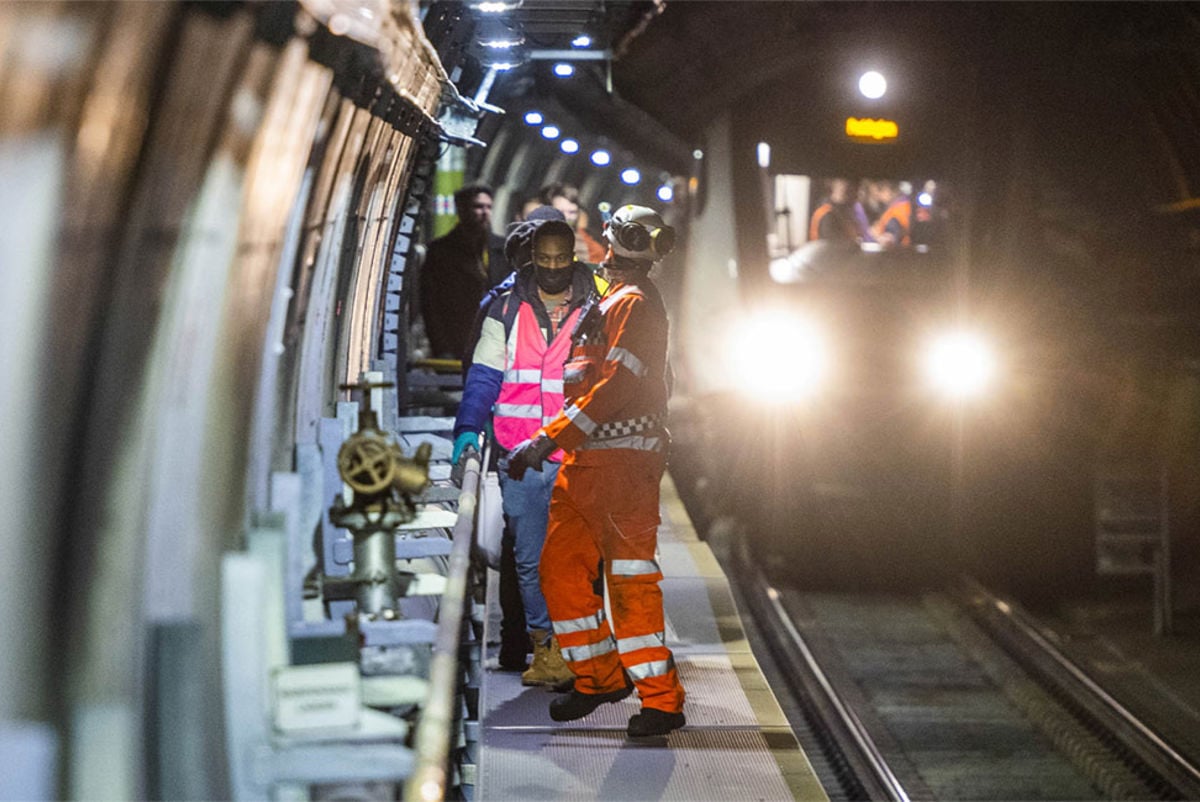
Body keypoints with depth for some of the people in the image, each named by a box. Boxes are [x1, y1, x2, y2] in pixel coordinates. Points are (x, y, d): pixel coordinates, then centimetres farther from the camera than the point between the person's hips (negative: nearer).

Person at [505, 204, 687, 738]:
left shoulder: (634, 302, -9)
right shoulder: (612, 299, 22)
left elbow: (614, 386, -19)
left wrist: (549, 439, -22)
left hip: (623, 458, -10)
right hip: (587, 458, 10)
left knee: (629, 578, -11)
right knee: (559, 568, 10)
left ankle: (662, 698, -7)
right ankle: (601, 675, 21)